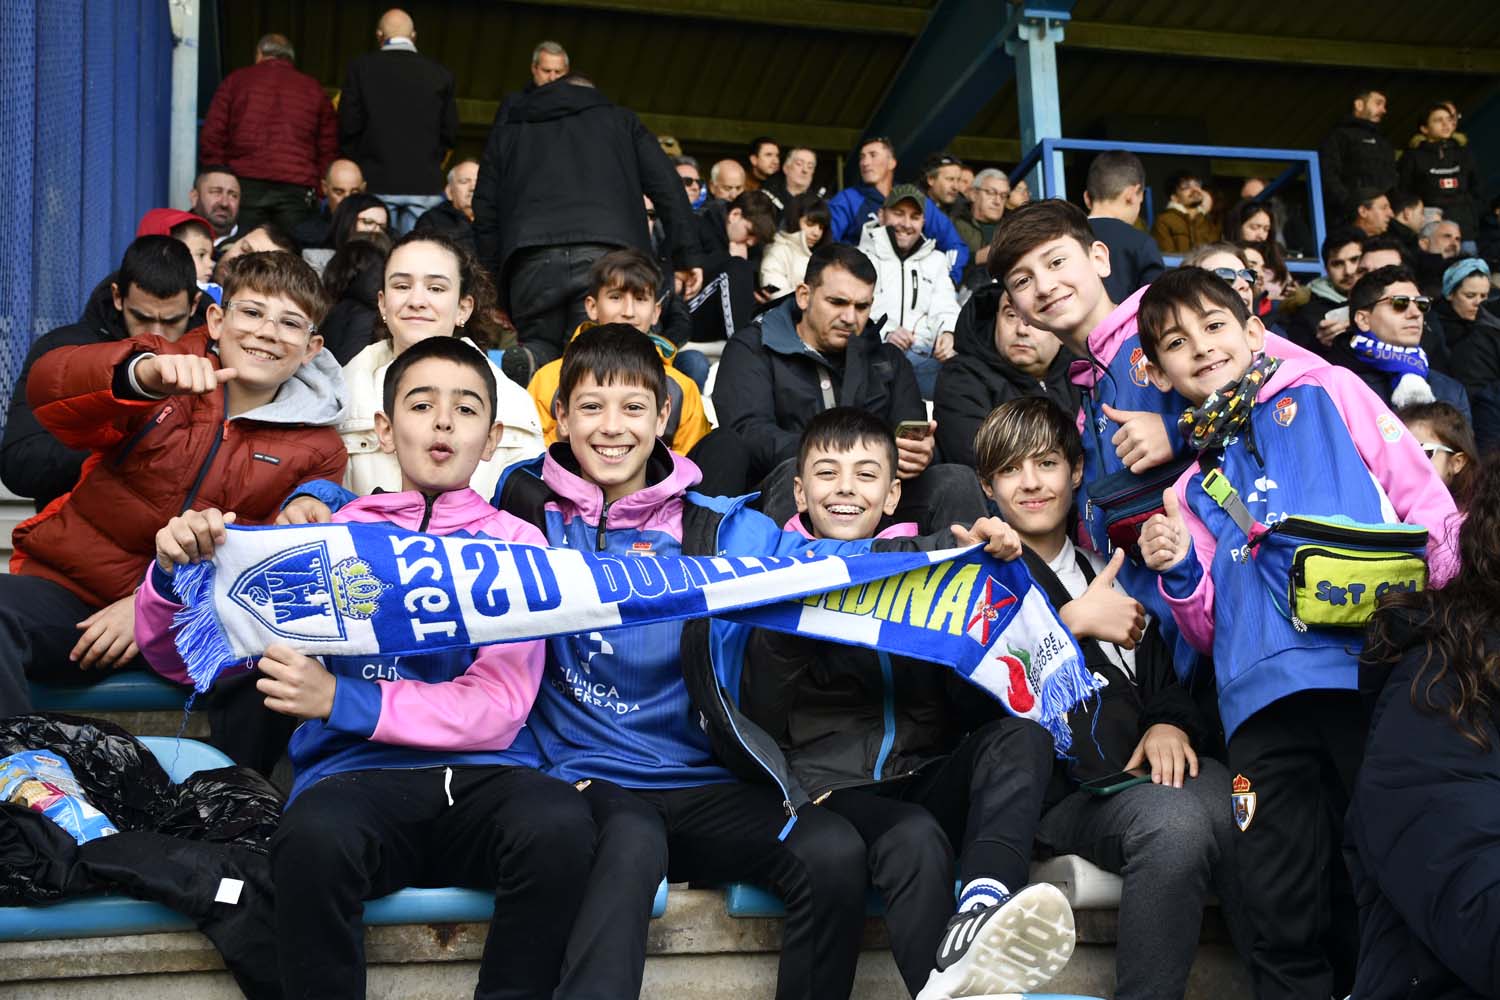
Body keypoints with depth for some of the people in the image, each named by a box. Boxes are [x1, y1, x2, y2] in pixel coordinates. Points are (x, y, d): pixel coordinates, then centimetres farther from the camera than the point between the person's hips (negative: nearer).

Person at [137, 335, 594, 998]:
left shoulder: (516, 544, 13)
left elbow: (495, 711, 0)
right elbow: (185, 660, 16)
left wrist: (340, 699, -11)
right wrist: (176, 573, -5)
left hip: (482, 774, 0)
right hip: (356, 775, 0)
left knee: (561, 824, -34)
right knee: (315, 837, -35)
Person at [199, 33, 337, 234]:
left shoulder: (236, 81, 11)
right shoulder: (314, 89, 14)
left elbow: (211, 138, 5)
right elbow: (329, 150, 8)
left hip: (245, 186, -1)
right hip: (296, 190, 1)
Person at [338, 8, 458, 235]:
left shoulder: (361, 67, 0)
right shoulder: (439, 72, 4)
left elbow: (348, 127, -1)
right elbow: (450, 132, 6)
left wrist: (360, 164, 13)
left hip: (376, 182, -1)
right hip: (426, 183, 1)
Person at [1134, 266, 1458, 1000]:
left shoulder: (1325, 392, 16)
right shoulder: (1195, 486, 24)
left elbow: (1423, 495, 8)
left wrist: (1435, 585, -10)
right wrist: (1178, 573, 3)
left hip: (1374, 660, -3)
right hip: (1265, 699, 3)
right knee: (1284, 918, 0)